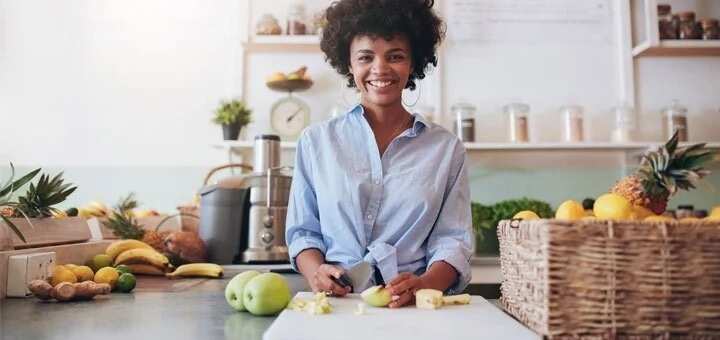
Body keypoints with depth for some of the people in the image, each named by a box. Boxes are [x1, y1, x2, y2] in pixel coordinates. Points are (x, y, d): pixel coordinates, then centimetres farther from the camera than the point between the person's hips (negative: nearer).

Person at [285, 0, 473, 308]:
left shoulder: (446, 148, 7)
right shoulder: (315, 141, 8)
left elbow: (453, 240, 4)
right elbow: (303, 231, 11)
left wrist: (424, 284, -15)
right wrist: (316, 272, -9)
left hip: (415, 307, 0)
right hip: (334, 304, 1)